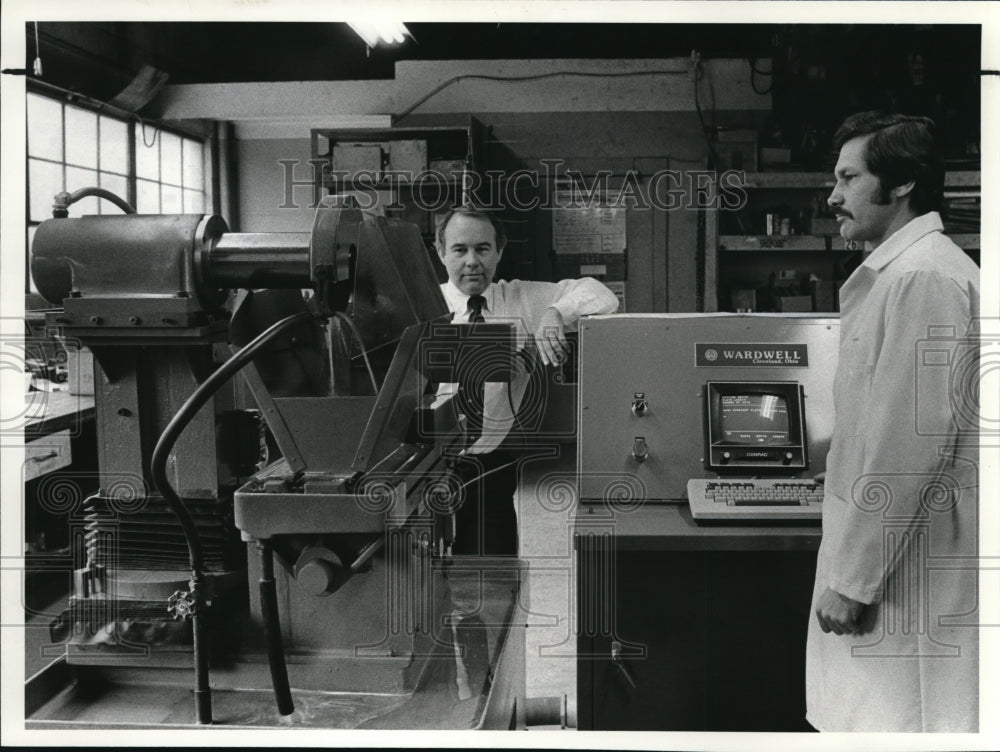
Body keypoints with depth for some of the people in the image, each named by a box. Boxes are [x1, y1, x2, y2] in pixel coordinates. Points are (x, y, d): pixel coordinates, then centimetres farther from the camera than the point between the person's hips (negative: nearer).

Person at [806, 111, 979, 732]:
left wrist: (851, 579, -18)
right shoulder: (895, 273, 17)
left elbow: (913, 445, -22)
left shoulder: (923, 278, -15)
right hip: (891, 547, 10)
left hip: (909, 560, -10)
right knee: (867, 718, 14)